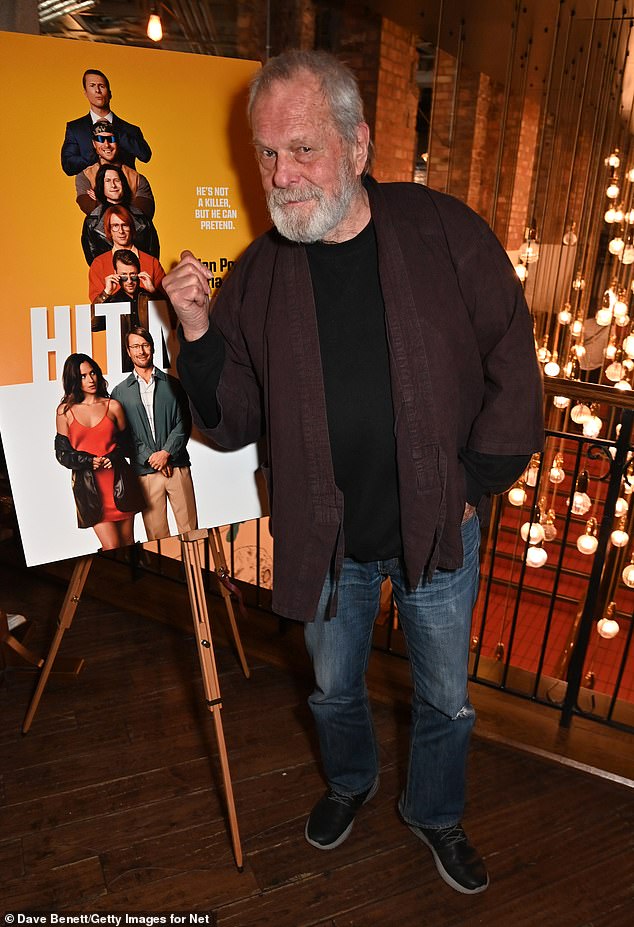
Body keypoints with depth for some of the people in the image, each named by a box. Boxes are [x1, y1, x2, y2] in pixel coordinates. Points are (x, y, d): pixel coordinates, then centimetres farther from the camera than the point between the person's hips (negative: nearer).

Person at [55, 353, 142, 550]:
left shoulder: (113, 406, 5)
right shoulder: (65, 411, 3)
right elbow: (62, 452, 5)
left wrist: (114, 457, -8)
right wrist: (88, 461, -12)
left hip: (118, 481, 2)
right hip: (88, 485, -1)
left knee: (128, 544, 7)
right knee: (112, 549, -7)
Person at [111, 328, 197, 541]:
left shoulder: (172, 384, 11)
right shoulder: (120, 392, 10)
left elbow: (183, 424, 4)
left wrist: (166, 453, -9)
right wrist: (150, 457, -8)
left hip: (177, 466, 0)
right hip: (145, 471, 0)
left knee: (189, 528, 2)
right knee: (156, 536, 3)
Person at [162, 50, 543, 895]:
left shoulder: (446, 233, -11)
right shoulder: (256, 275, -6)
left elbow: (513, 370, -4)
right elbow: (232, 424, -4)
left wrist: (474, 485, -6)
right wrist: (200, 335, -20)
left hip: (439, 530, -1)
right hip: (325, 541, 1)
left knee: (446, 700, 19)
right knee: (334, 689, 23)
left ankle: (435, 812, 51)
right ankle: (350, 782, 57)